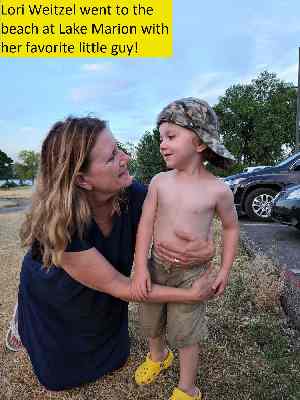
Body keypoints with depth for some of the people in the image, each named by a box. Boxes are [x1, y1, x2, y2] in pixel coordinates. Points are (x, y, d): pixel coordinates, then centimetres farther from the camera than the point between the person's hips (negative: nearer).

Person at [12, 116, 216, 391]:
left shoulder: (133, 194, -28)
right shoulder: (58, 224, -39)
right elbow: (117, 285, -32)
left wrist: (206, 248, -37)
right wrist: (190, 295, -32)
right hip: (53, 301, -3)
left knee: (114, 360, 23)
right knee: (60, 376, 21)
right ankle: (26, 321, 39)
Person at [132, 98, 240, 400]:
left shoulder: (218, 190, -14)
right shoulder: (159, 182, -9)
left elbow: (231, 227, 0)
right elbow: (146, 224, -9)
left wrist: (225, 270, 0)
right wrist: (141, 267, -16)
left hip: (192, 273, -3)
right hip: (156, 266, 4)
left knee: (185, 333, 10)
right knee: (150, 322, 22)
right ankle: (158, 356, 55)